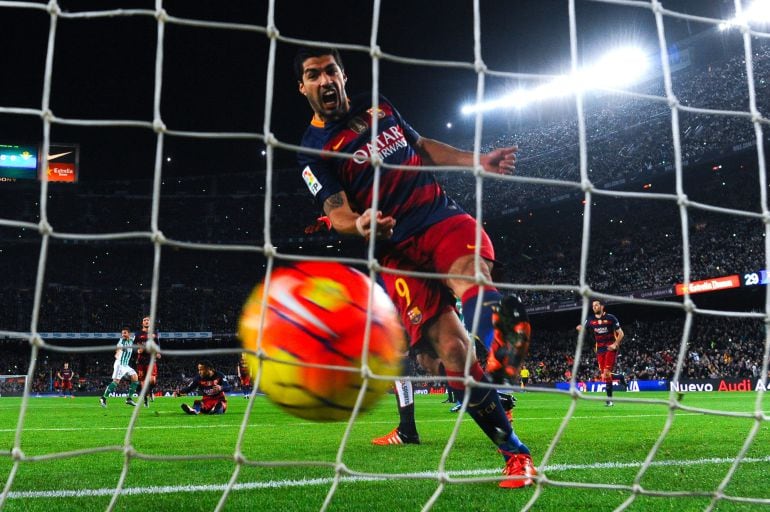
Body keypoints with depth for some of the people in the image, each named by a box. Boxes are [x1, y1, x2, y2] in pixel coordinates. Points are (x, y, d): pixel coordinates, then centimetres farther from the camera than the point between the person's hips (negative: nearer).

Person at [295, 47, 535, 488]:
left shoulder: (378, 106, 15)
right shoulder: (314, 151, 1)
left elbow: (422, 146, 27)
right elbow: (337, 212, -8)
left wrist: (478, 162, 17)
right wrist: (360, 225, -31)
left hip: (443, 218, 3)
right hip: (398, 252, -3)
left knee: (470, 276, -34)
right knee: (454, 351, -13)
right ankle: (515, 453, -5)